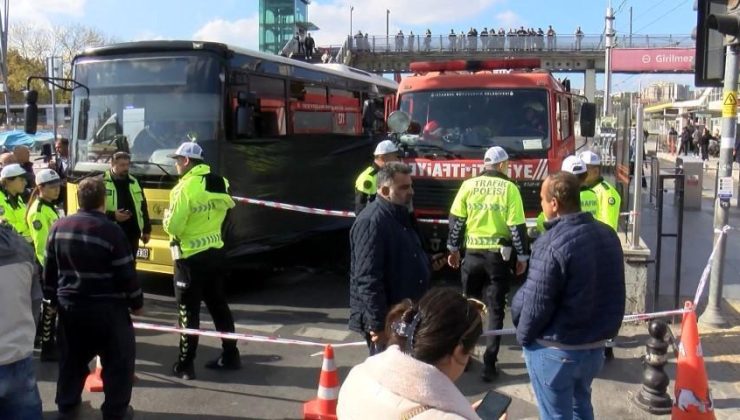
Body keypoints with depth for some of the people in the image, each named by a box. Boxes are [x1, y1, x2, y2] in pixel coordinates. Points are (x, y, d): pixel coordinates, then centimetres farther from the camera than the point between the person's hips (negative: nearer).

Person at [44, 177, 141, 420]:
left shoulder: (58, 227, 3)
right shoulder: (111, 231, -16)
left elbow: (49, 270, 11)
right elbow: (126, 274, -13)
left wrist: (54, 298, 23)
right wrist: (136, 302, 0)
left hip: (69, 305, 6)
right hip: (106, 308, -6)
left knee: (72, 357, 20)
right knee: (118, 359, 6)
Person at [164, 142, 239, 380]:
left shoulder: (185, 188, -18)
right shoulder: (220, 183, 4)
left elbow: (174, 227, -18)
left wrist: (167, 218, 3)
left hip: (191, 258, -7)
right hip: (216, 253, 7)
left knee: (189, 312, 2)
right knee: (219, 306, 16)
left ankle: (185, 365, 9)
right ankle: (230, 356, 23)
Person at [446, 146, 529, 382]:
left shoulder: (469, 185, 1)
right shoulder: (509, 188, -6)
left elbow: (456, 220, 2)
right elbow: (517, 227, -8)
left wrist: (453, 249, 12)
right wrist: (522, 257, 1)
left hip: (473, 253, 2)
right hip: (499, 255, -2)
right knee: (495, 309, 6)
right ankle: (489, 364, 3)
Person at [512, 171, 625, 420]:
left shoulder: (552, 244, -25)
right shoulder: (608, 235, 1)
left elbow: (536, 304, -21)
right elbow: (615, 292, 9)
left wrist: (523, 336, -4)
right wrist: (604, 329, 19)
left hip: (557, 350, -7)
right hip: (595, 344, 8)